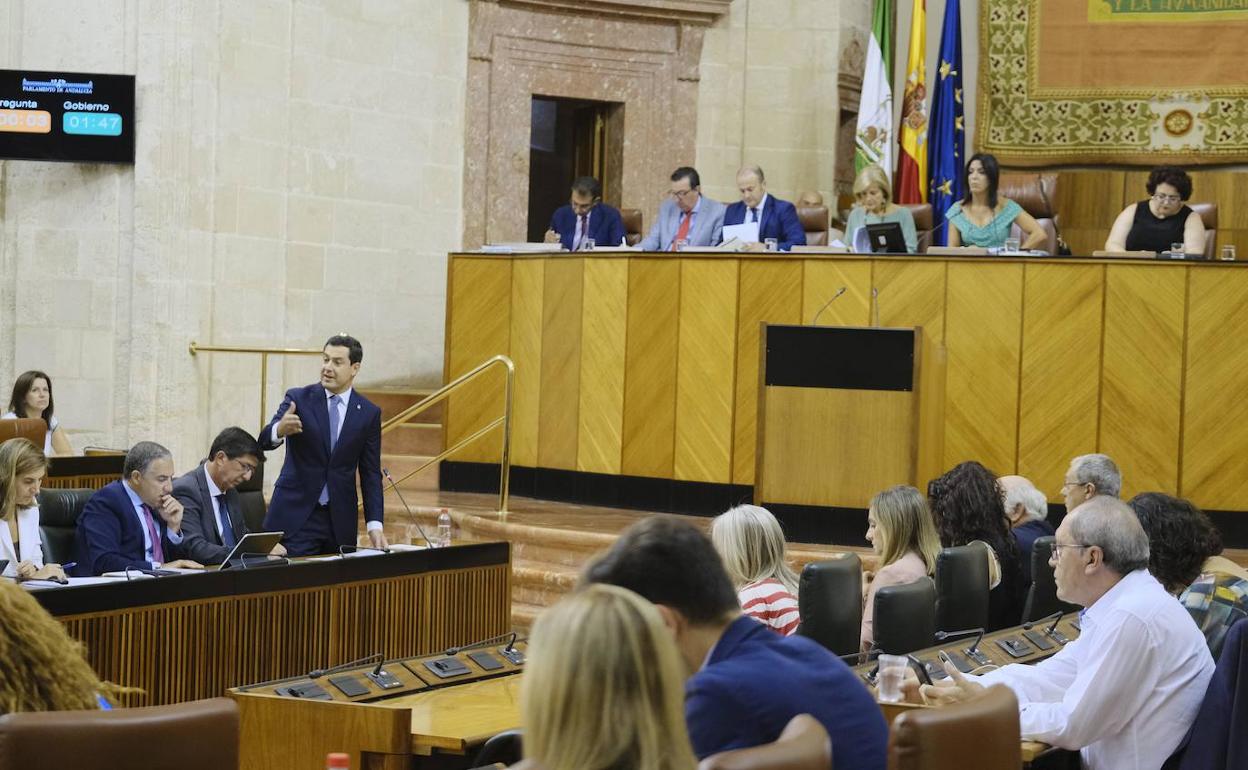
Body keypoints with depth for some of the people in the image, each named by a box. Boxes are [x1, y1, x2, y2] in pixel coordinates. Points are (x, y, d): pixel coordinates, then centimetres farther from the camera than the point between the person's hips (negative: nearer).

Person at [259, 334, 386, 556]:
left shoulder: (369, 413, 4)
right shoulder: (298, 398, -1)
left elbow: (370, 473, 6)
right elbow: (265, 440, -15)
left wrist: (375, 525, -3)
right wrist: (280, 430, -39)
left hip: (340, 519, 2)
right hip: (295, 514, -2)